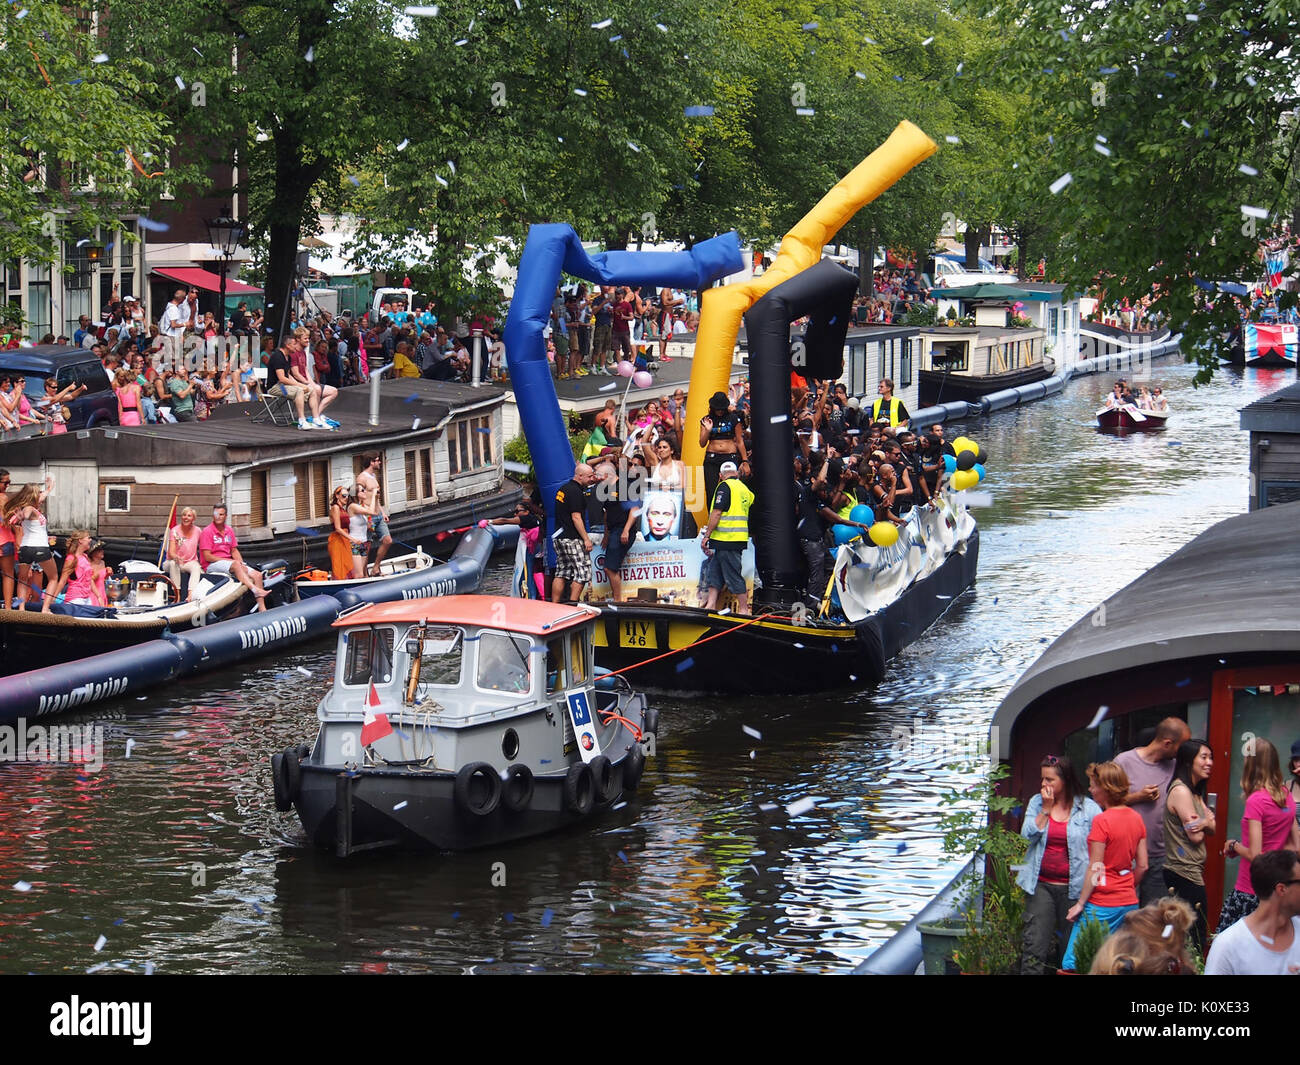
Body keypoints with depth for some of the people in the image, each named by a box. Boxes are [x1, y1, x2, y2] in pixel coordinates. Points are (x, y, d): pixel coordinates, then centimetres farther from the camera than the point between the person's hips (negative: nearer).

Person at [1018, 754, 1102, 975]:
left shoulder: (1089, 809, -3)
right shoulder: (1036, 803, 7)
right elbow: (1027, 836, -4)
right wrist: (1046, 809, -10)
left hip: (1073, 888, -2)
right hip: (1041, 885, 2)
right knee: (1035, 947, -4)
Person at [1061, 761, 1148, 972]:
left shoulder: (1102, 821, -14)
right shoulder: (1136, 818, 7)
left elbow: (1095, 869, -14)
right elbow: (1142, 866, 10)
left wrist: (1080, 903, -8)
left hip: (1102, 905, -8)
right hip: (1129, 903, 8)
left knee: (1072, 963, -5)